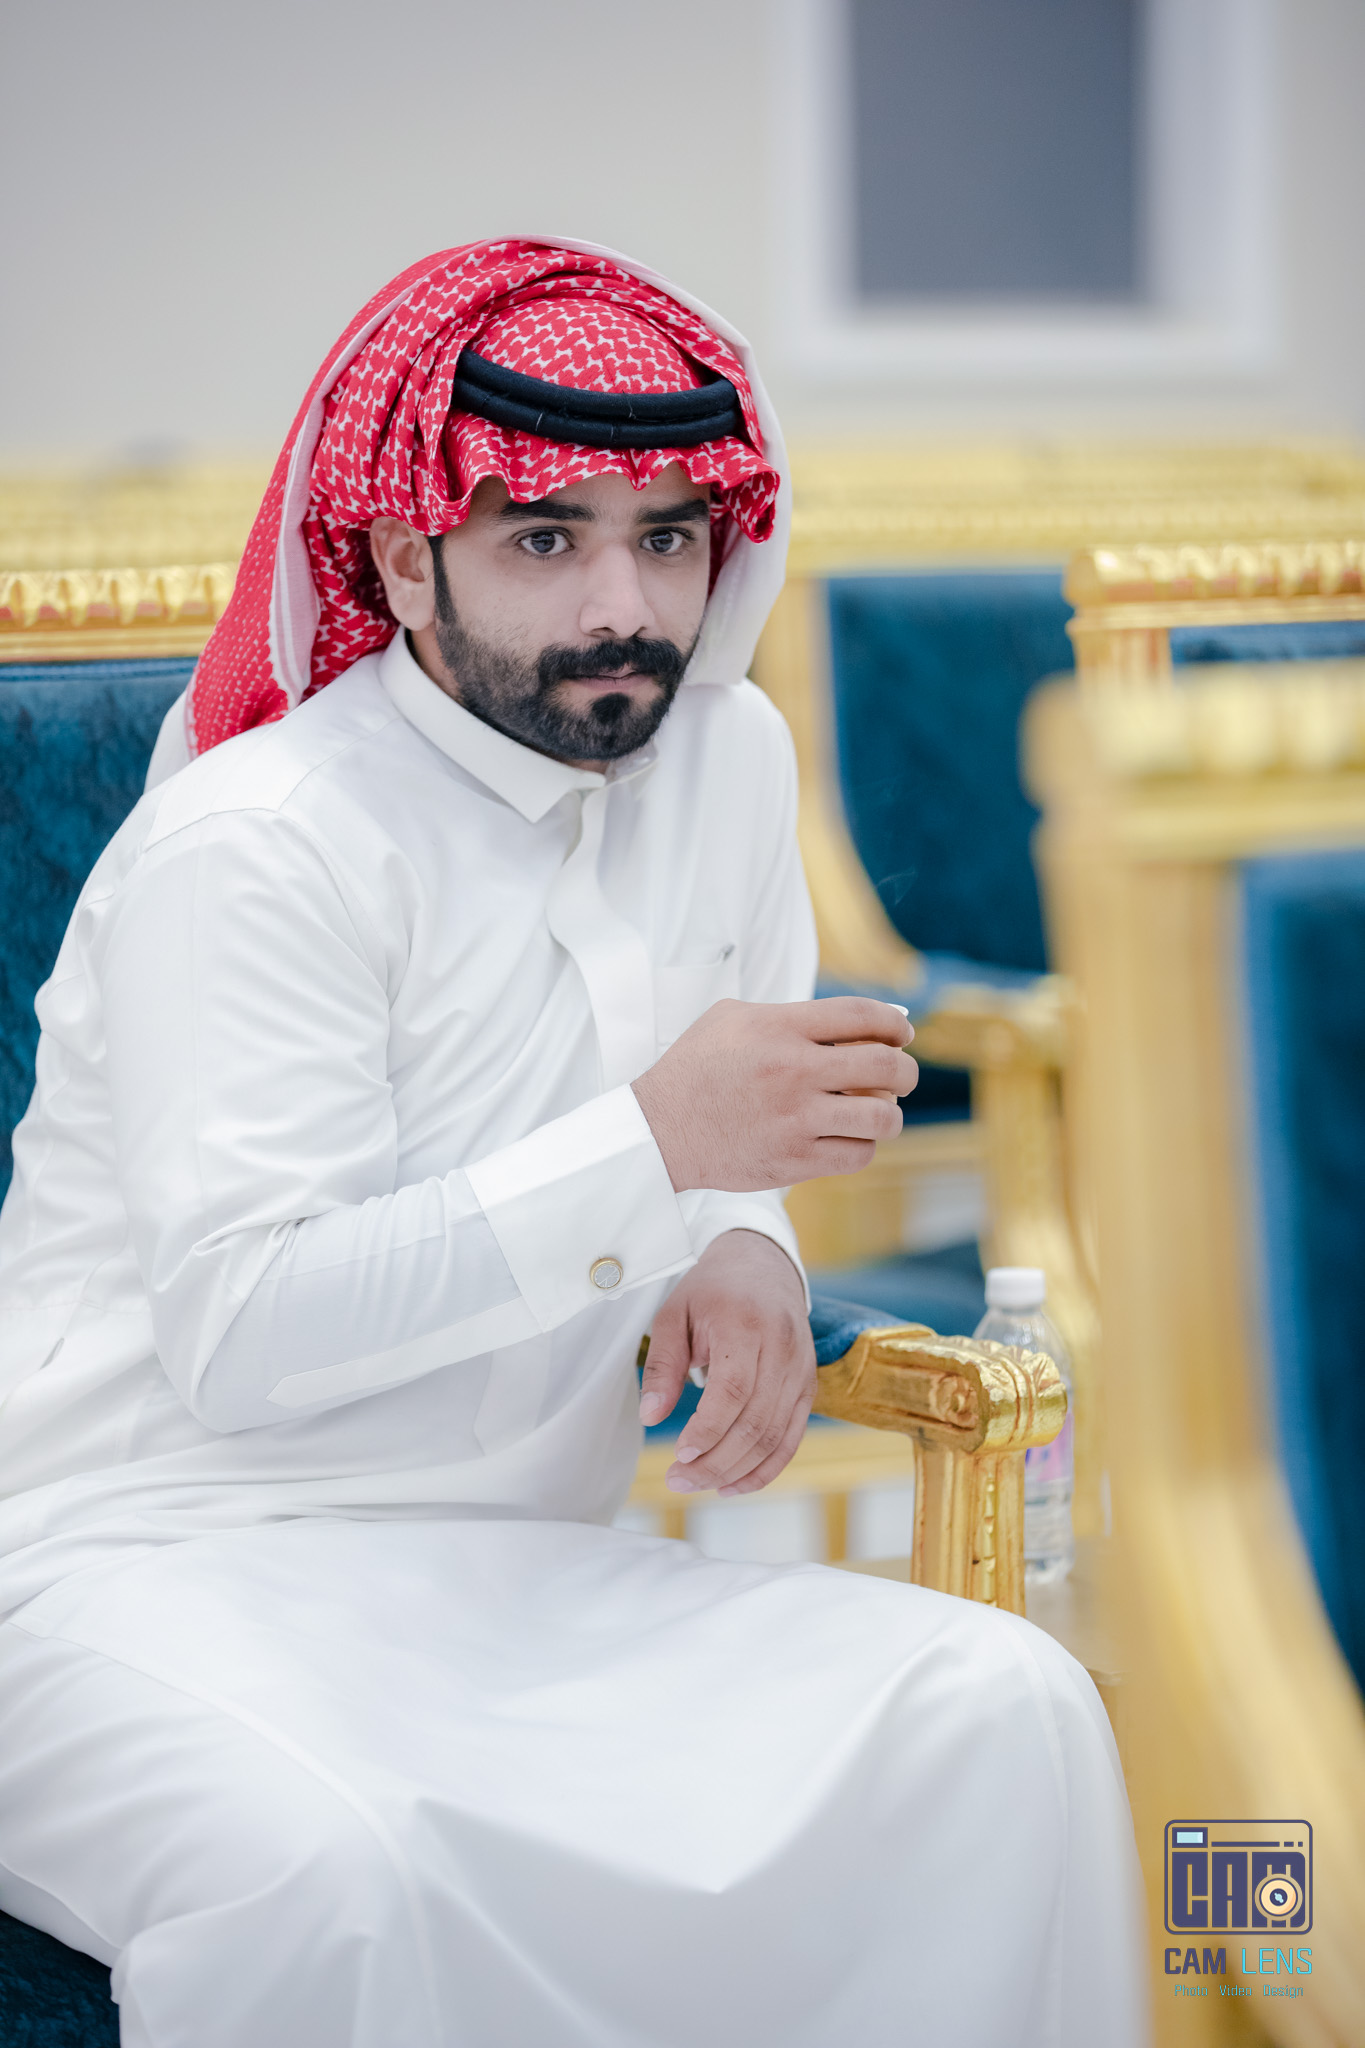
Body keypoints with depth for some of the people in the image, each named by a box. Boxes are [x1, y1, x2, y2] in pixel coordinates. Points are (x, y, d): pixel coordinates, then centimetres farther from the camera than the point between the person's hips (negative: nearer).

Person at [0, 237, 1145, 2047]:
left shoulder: (727, 757, 10)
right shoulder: (252, 846, -13)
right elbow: (241, 1336, -20)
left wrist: (744, 1251, -1)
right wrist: (655, 1149, -26)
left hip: (516, 1569, 6)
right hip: (149, 1568, -6)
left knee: (1004, 1715, -18)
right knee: (320, 1864, -39)